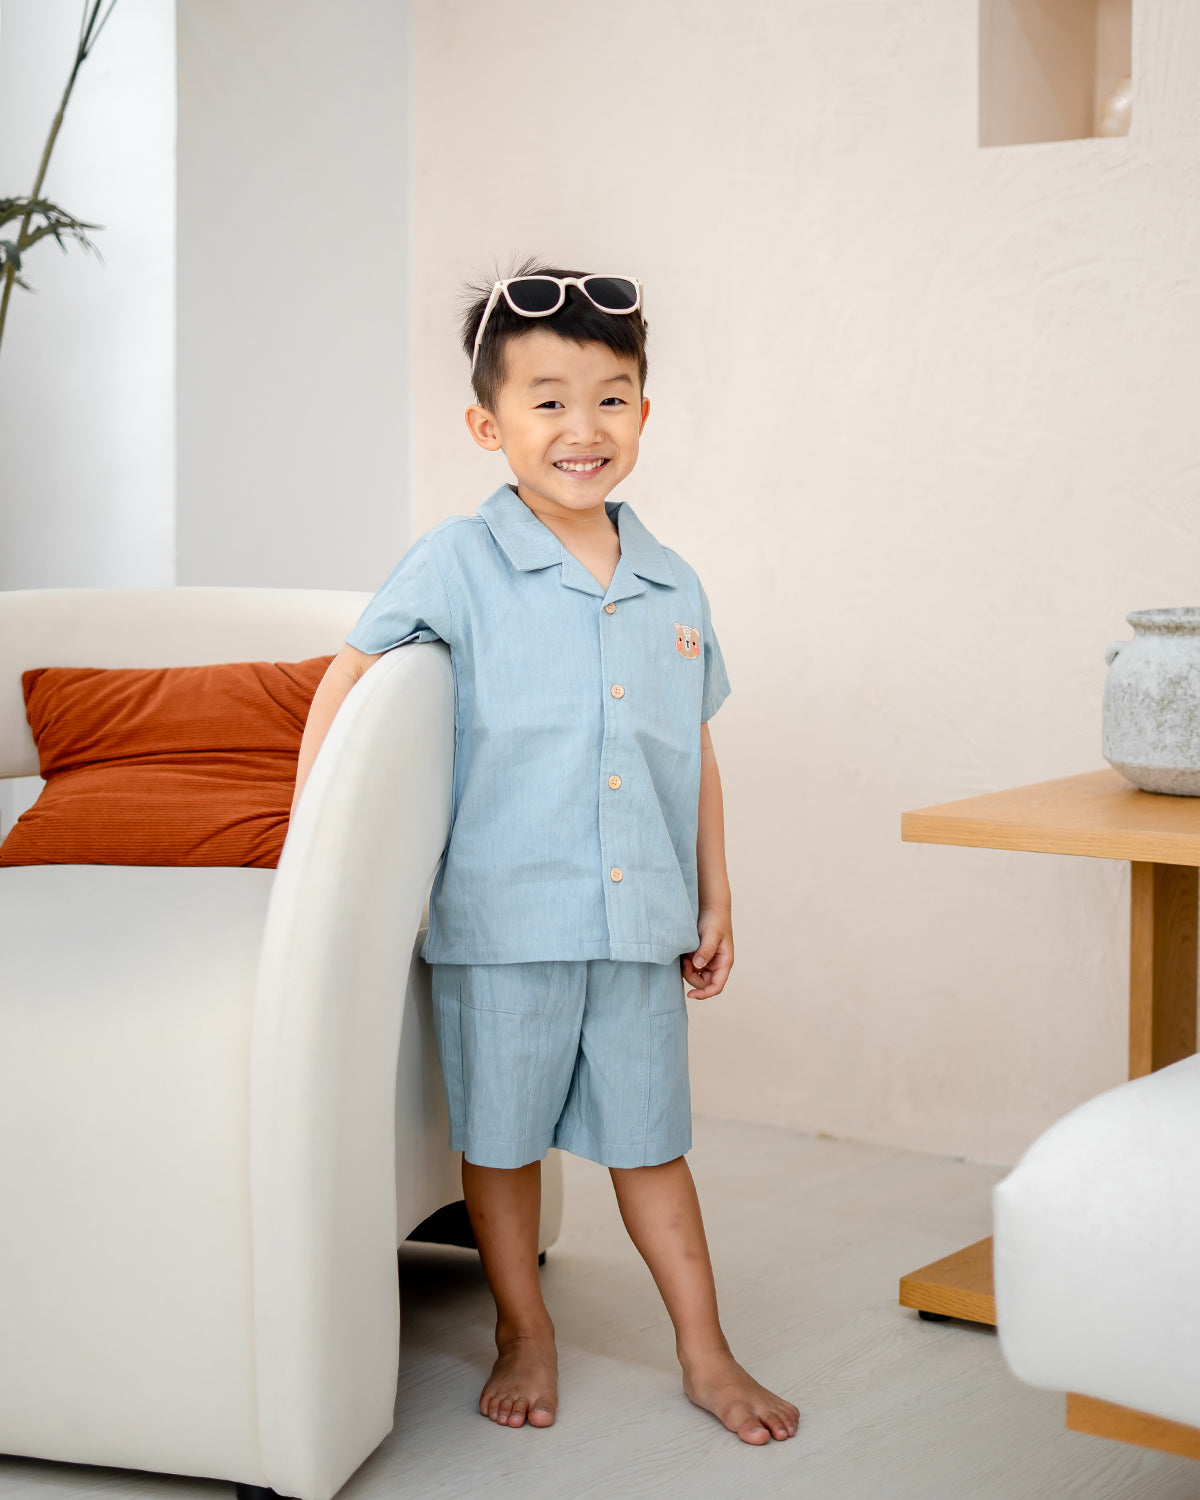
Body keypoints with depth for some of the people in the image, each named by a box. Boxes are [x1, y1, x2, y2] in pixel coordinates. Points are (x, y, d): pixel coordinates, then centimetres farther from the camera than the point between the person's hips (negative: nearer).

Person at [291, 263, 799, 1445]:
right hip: (501, 918, -2)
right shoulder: (459, 562, -7)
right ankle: (524, 1334, 31)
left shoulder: (674, 587, 6)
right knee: (502, 1138, 11)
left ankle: (705, 1354, 24)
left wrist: (715, 899, 15)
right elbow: (348, 680, -5)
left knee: (647, 1140, 12)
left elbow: (696, 753, 13)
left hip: (640, 922, 3)